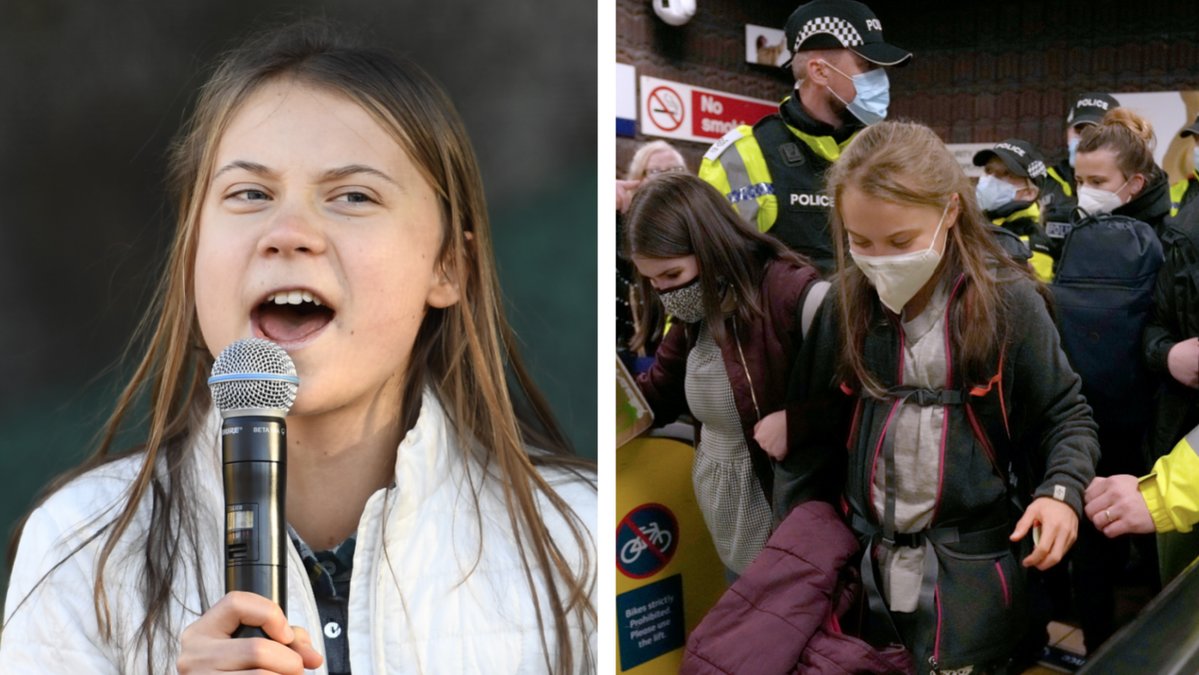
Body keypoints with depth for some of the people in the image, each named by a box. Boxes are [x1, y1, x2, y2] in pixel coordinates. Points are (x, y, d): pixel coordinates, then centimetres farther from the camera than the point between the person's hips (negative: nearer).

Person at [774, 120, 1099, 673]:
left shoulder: (1009, 302, -11)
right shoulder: (845, 302, -3)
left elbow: (1065, 414, 0)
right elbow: (809, 426, 4)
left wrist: (1062, 489, -18)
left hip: (973, 573, -3)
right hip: (863, 565, 3)